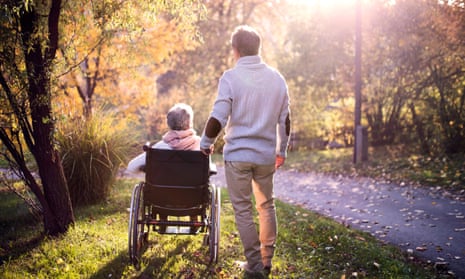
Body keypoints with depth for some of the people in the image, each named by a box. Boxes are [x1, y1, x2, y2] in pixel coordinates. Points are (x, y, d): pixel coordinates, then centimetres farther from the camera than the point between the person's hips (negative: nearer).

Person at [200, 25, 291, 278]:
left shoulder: (231, 77, -10)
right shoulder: (276, 78, 4)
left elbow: (217, 118, -15)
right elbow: (285, 120, 10)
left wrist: (206, 144, 1)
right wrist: (282, 150, 21)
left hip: (238, 155, -4)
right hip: (266, 155, 4)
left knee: (243, 210, 5)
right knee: (266, 206, 18)